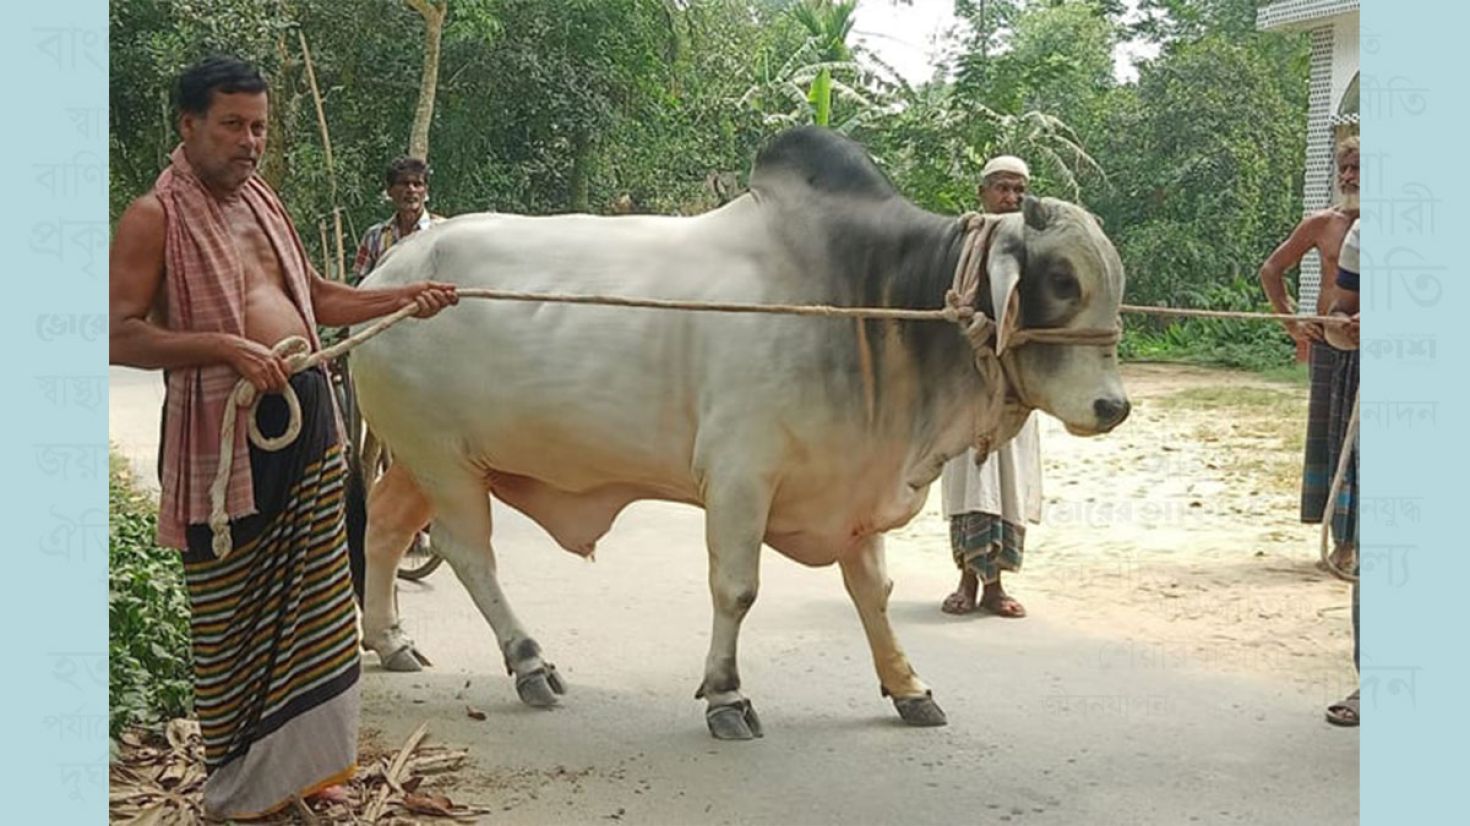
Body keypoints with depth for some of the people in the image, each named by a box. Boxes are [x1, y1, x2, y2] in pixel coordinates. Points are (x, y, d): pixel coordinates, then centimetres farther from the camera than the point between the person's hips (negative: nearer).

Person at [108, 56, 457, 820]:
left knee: (312, 601, 12)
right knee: (229, 614, 2)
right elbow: (119, 335, -17)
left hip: (306, 413, 7)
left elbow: (315, 298, 25)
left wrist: (405, 297, 16)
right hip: (222, 432, -7)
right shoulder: (155, 218, -8)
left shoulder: (262, 202, 15)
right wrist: (226, 346, -25)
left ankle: (300, 761, 26)